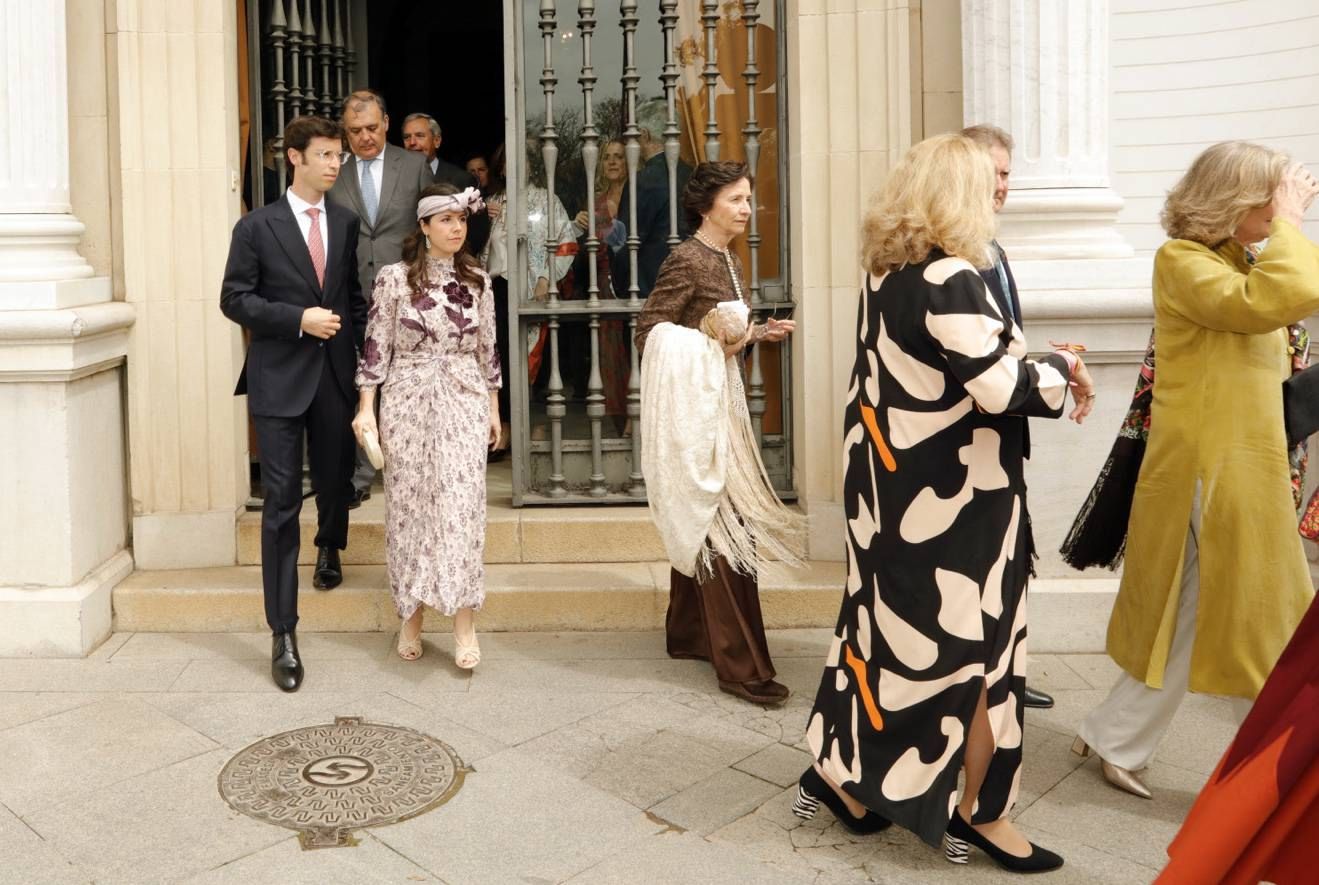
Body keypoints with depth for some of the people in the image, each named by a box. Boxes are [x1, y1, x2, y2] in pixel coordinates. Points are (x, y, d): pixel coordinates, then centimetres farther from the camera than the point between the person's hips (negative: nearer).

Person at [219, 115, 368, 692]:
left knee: (335, 480, 18)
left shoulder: (346, 223, 9)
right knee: (282, 502, -5)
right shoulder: (257, 227, -3)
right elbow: (234, 299, -5)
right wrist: (298, 318, -16)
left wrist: (358, 339, 5)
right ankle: (283, 635, -1)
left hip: (335, 374, 4)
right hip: (279, 379, -4)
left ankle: (329, 549, 53)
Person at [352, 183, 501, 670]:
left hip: (464, 402, 2)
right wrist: (365, 407, -6)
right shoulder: (395, 277, -2)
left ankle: (464, 623, -2)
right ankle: (410, 616, 18)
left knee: (462, 506, -5)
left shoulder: (477, 280, 7)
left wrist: (494, 408, 12)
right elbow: (376, 345, -2)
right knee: (408, 506, 5)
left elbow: (488, 349, 11)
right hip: (409, 402, -1)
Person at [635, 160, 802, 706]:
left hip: (718, 399, 10)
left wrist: (757, 334, 4)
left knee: (699, 520, 15)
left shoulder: (727, 262, 13)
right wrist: (710, 342, -23)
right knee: (722, 525, -9)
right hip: (693, 401, -10)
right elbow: (649, 331, -16)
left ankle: (688, 634, 28)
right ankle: (740, 665, -5)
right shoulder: (686, 260, -14)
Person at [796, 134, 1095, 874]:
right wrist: (1063, 367, -5)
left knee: (888, 624, 17)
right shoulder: (949, 279, -19)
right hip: (955, 495, -9)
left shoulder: (885, 273, 8)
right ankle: (978, 812, 21)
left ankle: (850, 778, 28)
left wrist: (1040, 372, 6)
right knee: (975, 644, 6)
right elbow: (998, 387, -23)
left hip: (894, 487, 9)